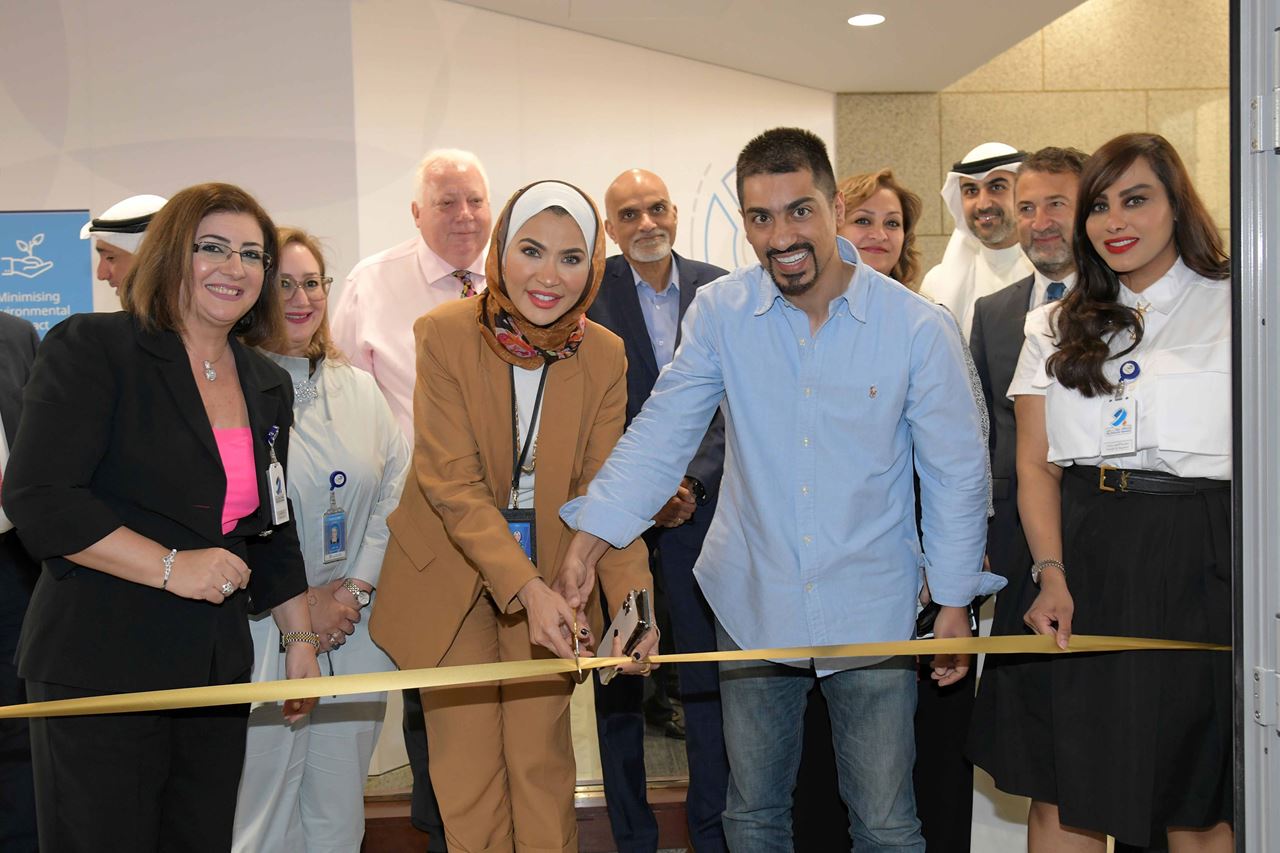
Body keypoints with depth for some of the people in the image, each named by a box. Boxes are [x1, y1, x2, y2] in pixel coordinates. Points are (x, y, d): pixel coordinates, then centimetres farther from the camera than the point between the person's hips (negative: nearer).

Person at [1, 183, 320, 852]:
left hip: (218, 667, 6)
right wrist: (172, 567, -18)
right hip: (100, 665, -6)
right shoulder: (92, 349, -7)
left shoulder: (266, 386, 12)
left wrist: (301, 637, 18)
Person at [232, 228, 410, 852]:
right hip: (261, 636, -4)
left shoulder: (359, 389, 11)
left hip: (354, 633, 5)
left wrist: (357, 587, -5)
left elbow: (394, 492, 8)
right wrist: (298, 603, -12)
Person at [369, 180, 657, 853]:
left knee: (542, 762, 10)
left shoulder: (603, 355, -7)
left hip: (550, 581, 2)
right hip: (454, 579, -1)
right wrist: (528, 588, -31)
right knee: (467, 766, 8)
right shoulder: (445, 334, -15)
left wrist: (635, 597, -25)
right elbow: (453, 485, -20)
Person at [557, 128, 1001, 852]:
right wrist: (590, 539, -17)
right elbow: (662, 432, -6)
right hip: (753, 605, 2)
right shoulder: (719, 313, -6)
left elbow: (956, 471, -2)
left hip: (872, 612, -1)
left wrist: (956, 601, 1)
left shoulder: (919, 327, -10)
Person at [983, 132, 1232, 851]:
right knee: (1063, 793, 6)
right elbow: (1036, 464, 7)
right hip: (1082, 557, 3)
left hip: (1198, 560, -2)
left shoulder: (1233, 308, 3)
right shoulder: (1057, 329, 14)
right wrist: (1051, 576, -6)